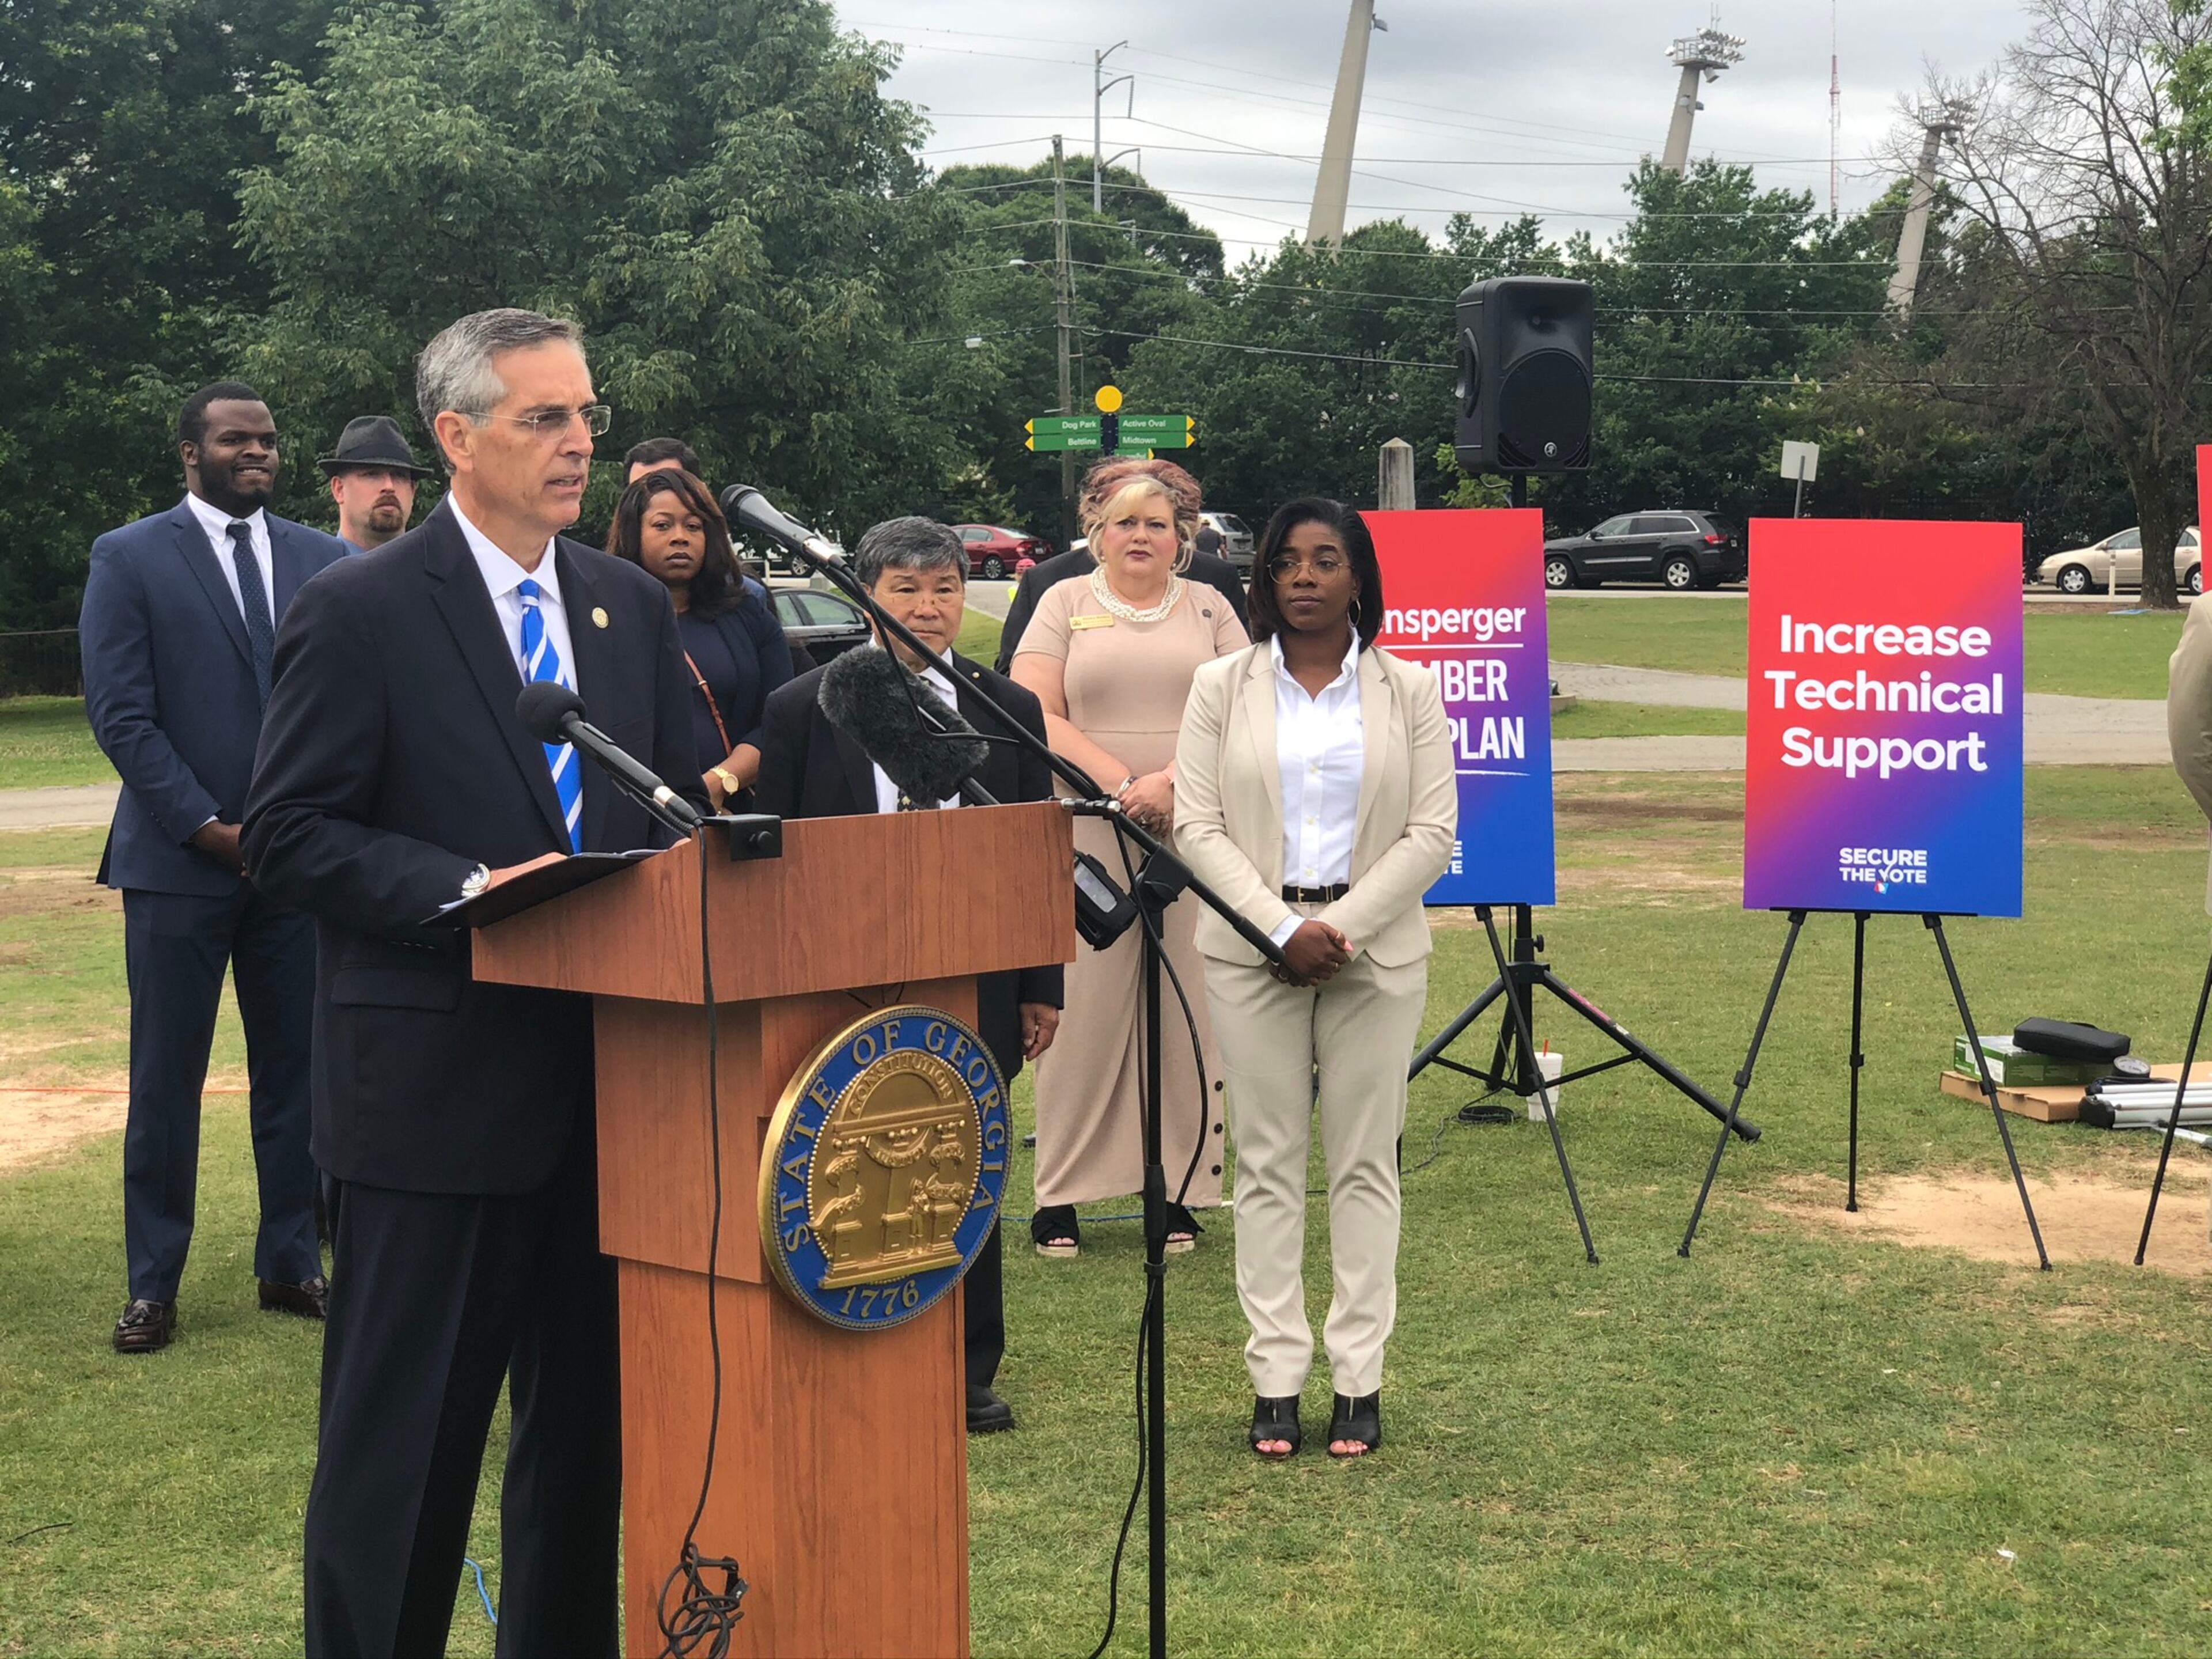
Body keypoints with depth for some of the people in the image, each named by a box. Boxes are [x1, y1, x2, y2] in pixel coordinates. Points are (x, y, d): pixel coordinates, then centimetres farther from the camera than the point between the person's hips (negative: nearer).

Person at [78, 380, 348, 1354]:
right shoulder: (130, 559, 1)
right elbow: (120, 715, -6)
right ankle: (153, 1285, 11)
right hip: (180, 862, -3)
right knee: (167, 1079, 2)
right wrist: (207, 827, -12)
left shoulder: (326, 563, 10)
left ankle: (290, 1264, 18)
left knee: (296, 1070, 7)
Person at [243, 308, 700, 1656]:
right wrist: (473, 888, -21)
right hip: (438, 1082, -6)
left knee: (590, 1416, 15)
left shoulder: (633, 607, 10)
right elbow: (288, 835, -10)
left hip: (610, 1075, 6)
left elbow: (680, 810, 15)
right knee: (404, 1436, 3)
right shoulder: (361, 612, -7)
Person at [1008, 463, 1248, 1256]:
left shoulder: (1210, 608, 13)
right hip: (1087, 837, -1)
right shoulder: (1065, 604, 10)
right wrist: (1121, 784, -12)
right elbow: (1036, 716, -1)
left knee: (1190, 1010, 0)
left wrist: (1171, 782, -12)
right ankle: (1059, 1196, 3)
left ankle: (1183, 1189, 6)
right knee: (1083, 1010, -3)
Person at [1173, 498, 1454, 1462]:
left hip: (1376, 950, 0)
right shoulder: (1223, 687, 5)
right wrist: (1283, 927, -13)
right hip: (1252, 949, 0)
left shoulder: (1407, 691, 4)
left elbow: (1433, 833, -1)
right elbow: (1197, 825, -2)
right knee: (1268, 1163, 2)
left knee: (1365, 1164, 3)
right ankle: (1275, 1380, 8)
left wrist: (1345, 929, -12)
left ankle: (1358, 1380, 9)